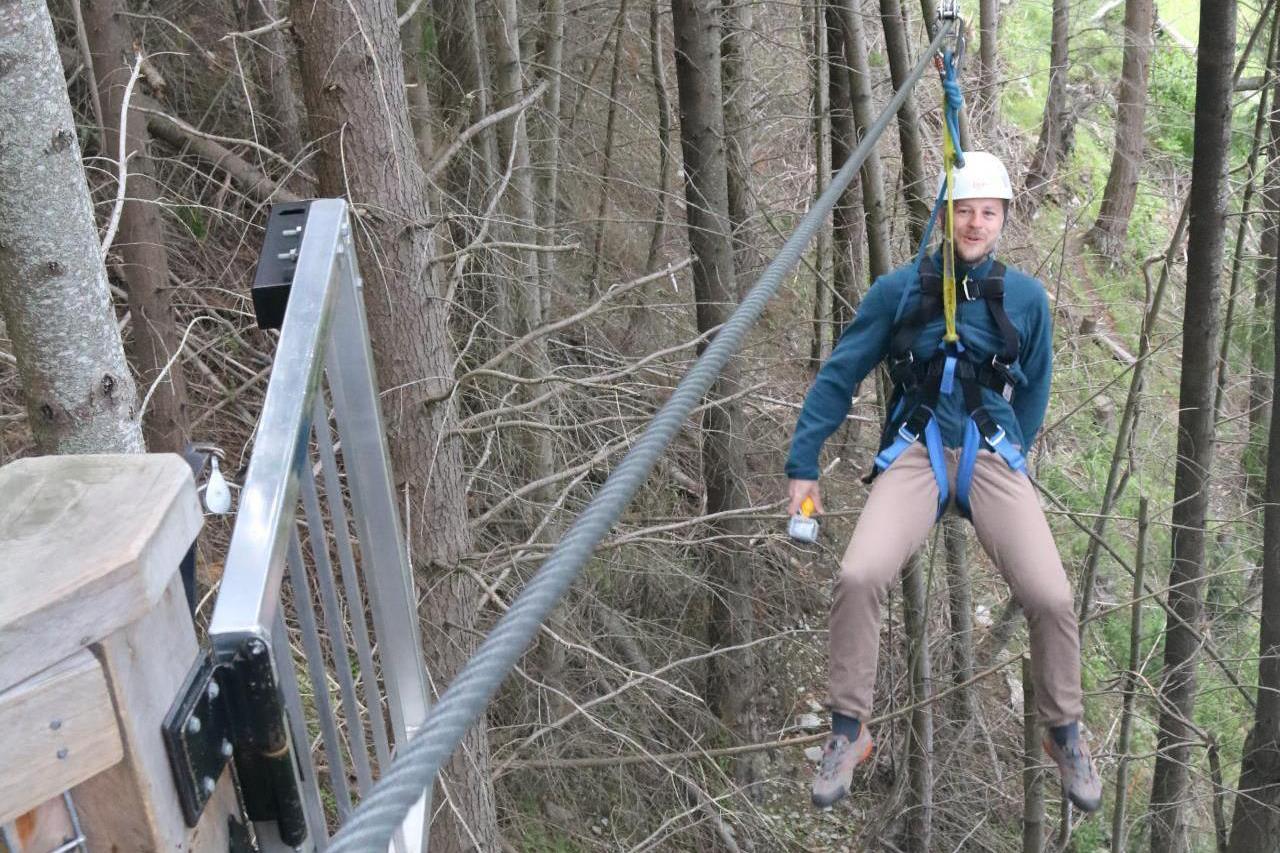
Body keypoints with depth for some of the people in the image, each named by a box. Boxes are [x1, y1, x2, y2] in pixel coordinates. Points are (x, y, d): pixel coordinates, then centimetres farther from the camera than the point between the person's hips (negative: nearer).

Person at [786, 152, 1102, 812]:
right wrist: (802, 466, 5)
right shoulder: (899, 289, 7)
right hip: (915, 451, -1)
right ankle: (848, 732, -3)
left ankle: (1064, 733, 12)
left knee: (1051, 596, -18)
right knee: (858, 577, -26)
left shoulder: (1026, 298, 10)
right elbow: (838, 377, 9)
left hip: (992, 453, 1)